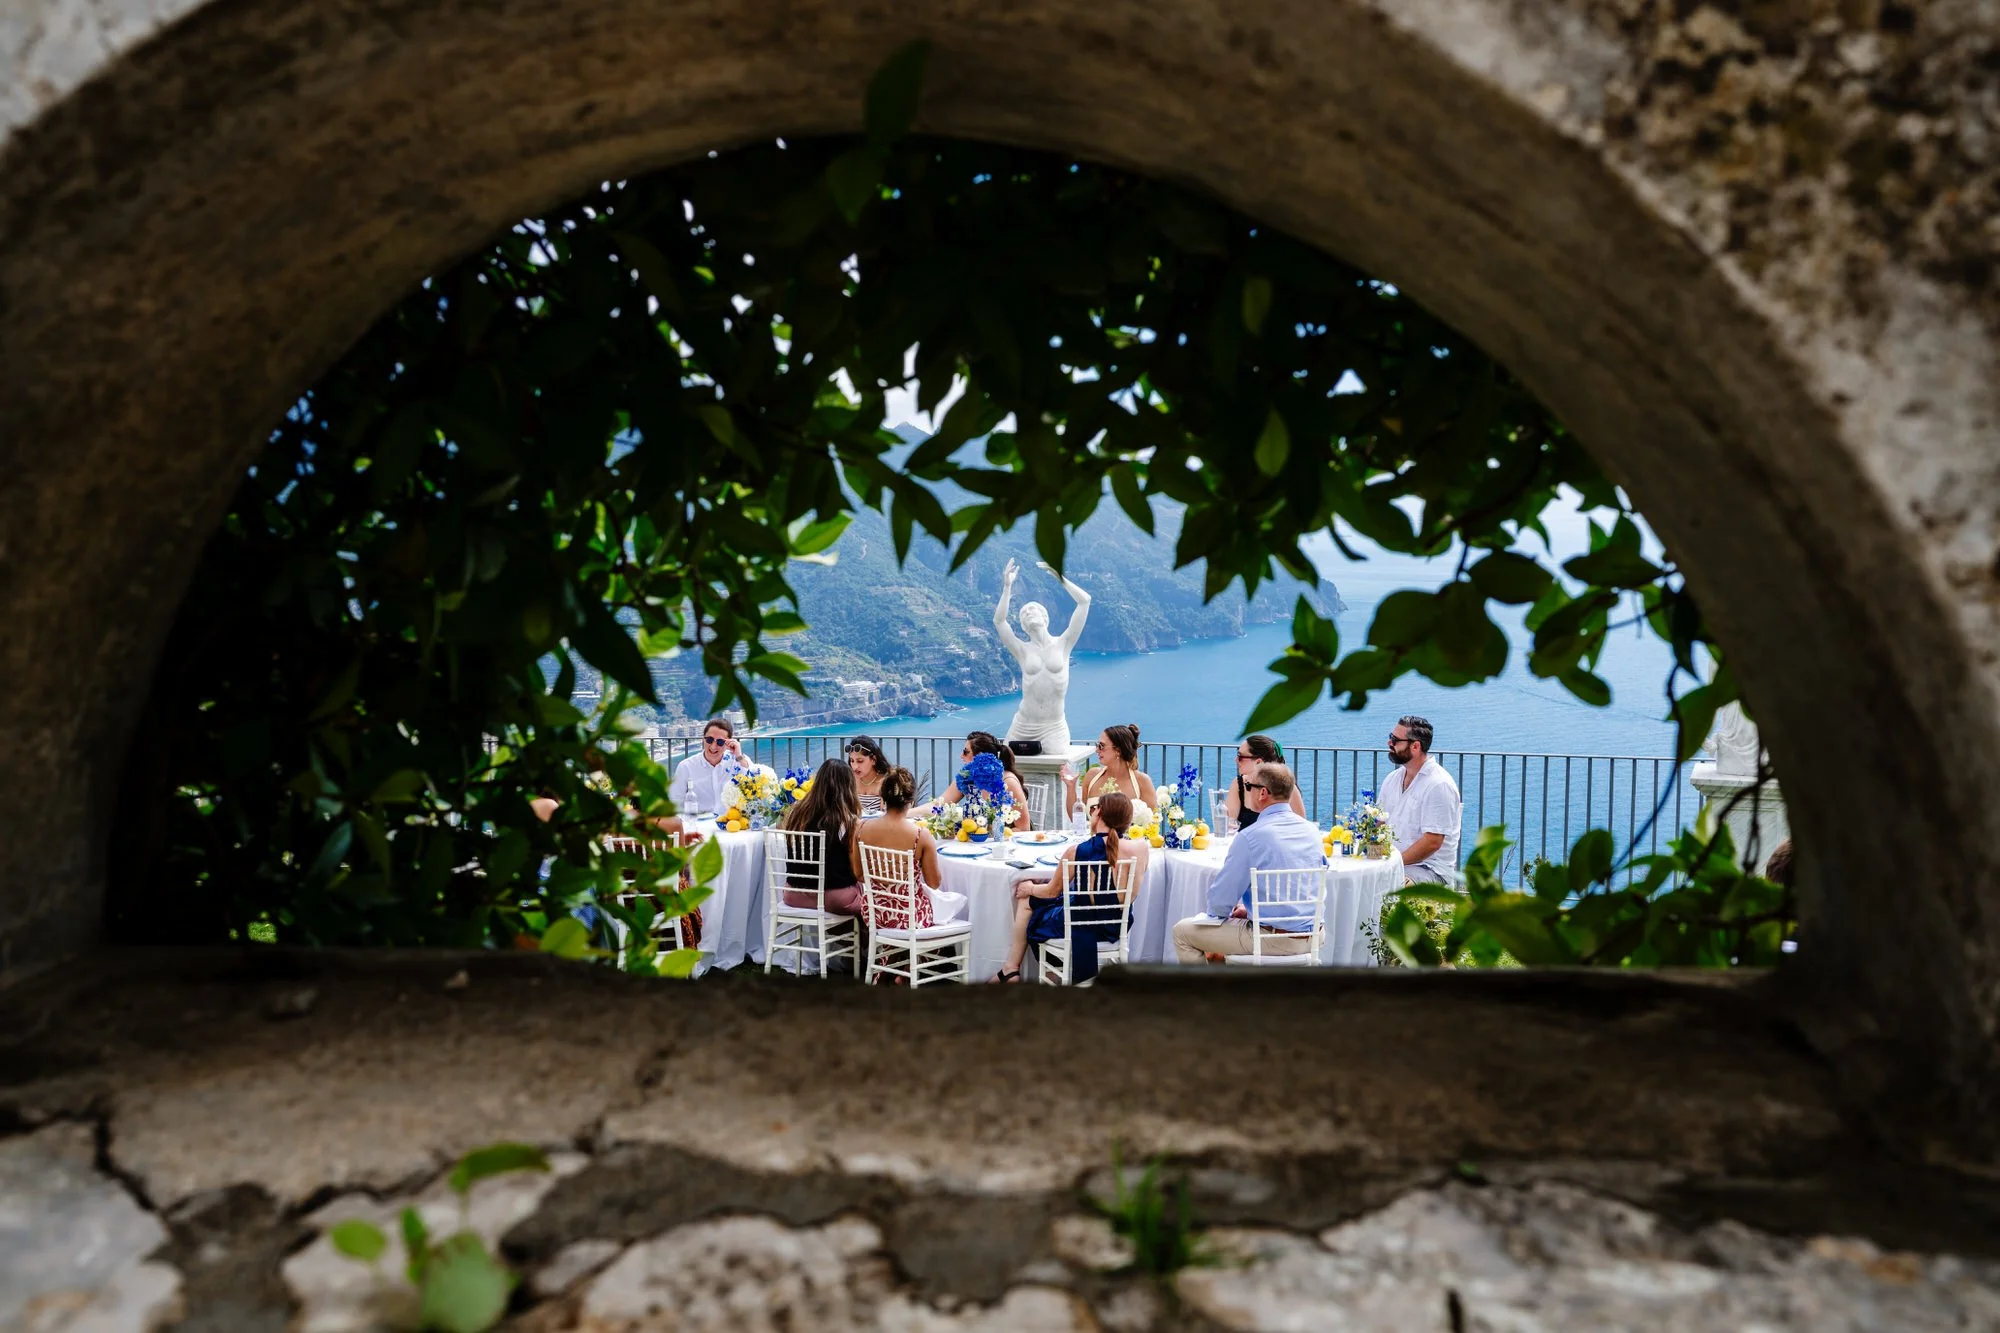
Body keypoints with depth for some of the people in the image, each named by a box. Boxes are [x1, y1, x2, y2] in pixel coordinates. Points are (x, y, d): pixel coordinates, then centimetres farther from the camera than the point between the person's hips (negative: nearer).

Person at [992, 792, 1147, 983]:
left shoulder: (1076, 851, -18)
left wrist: (1030, 888, 21)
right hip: (1116, 928, 4)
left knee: (1027, 899, 25)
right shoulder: (1141, 848, -13)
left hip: (1079, 927, -4)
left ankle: (1011, 969, 33)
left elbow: (1052, 891, -1)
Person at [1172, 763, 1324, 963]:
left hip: (1273, 939, -7)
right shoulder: (1312, 831, 4)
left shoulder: (1250, 837, -18)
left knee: (1182, 931, 6)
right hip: (1311, 937, 8)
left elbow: (1220, 902, -12)